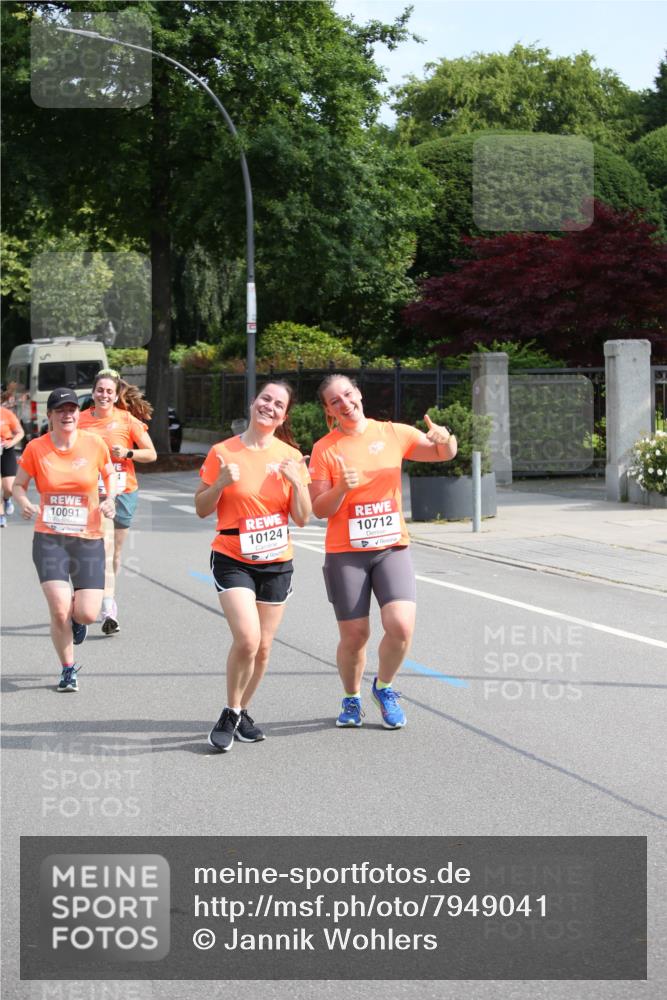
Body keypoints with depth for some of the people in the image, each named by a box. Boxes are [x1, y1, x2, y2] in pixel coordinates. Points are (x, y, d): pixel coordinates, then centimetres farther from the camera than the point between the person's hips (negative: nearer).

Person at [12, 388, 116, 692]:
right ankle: (68, 669, 12)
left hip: (89, 539, 1)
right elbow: (18, 485, 7)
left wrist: (110, 499, -5)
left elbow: (109, 474, 14)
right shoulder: (35, 448, -3)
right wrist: (24, 504, -15)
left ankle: (76, 617, 32)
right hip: (49, 538, -1)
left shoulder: (95, 444, -3)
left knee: (87, 614, -8)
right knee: (60, 611, -13)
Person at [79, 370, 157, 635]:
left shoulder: (128, 420, -2)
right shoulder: (81, 420, 1)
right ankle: (109, 611, -20)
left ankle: (107, 600, 34)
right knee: (105, 549, -16)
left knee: (115, 553, 12)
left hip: (123, 492, 1)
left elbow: (151, 454, 2)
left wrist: (127, 453, -14)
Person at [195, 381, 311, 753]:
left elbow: (302, 519, 2)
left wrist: (297, 481, -14)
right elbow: (202, 509, 1)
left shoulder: (291, 457, 3)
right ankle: (230, 714, 1)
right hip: (233, 560, -3)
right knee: (247, 638, -19)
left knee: (263, 648, 7)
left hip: (277, 563, 3)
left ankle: (242, 712, 29)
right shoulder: (223, 453, -4)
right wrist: (221, 483, -16)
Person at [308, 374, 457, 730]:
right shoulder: (325, 449, -2)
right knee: (354, 635, 1)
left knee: (401, 626, -15)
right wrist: (342, 489, -22)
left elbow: (443, 454, 10)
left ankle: (384, 687, 14)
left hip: (392, 547, 1)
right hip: (345, 553, -1)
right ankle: (351, 698, 28)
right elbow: (319, 510, -3)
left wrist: (444, 438, -13)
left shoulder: (393, 433, 3)